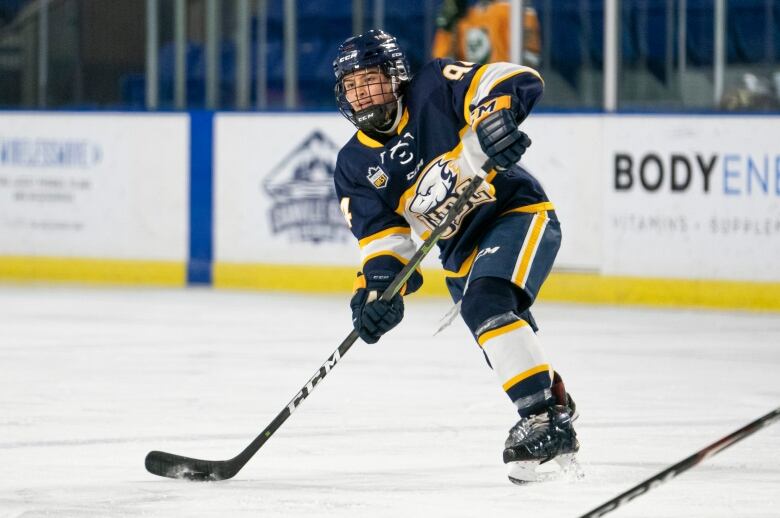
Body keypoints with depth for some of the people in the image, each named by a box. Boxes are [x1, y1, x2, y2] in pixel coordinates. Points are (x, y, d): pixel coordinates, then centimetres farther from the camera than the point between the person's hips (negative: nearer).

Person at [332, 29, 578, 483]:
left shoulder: (435, 90, -13)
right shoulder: (356, 166, 2)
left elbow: (518, 82, -21)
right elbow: (381, 238, -1)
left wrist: (495, 117, -42)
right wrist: (377, 287, -20)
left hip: (518, 212, -7)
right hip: (463, 253, 7)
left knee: (485, 303, -30)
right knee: (510, 357, 6)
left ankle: (544, 416, -30)